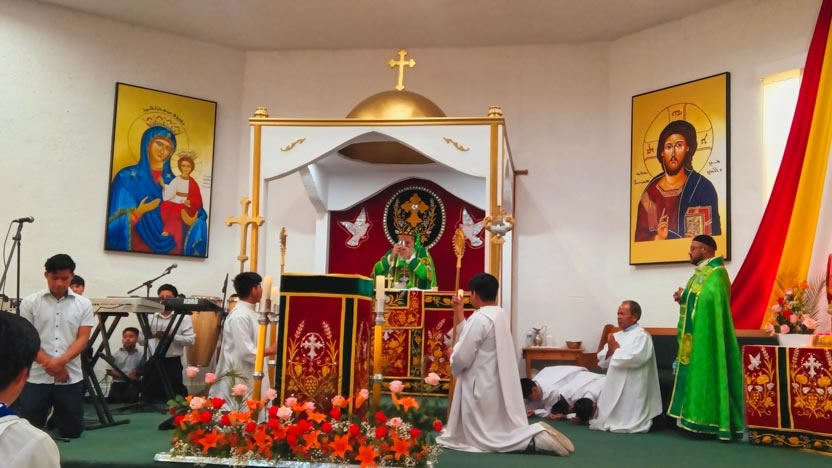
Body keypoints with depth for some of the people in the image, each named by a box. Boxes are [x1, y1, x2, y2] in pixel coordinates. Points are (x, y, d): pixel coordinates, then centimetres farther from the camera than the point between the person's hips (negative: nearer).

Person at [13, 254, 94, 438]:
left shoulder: (83, 304, 4)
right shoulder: (30, 302, 2)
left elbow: (83, 339, -2)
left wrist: (60, 361, -19)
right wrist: (49, 363, -14)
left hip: (70, 378, 1)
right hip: (36, 376, -1)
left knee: (72, 431, 7)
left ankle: (56, 416, 39)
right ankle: (47, 414, 32)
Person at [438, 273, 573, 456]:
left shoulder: (479, 318, -21)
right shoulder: (499, 314, 8)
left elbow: (462, 358, -20)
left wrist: (451, 353, 2)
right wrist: (459, 311, 24)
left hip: (481, 386, -9)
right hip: (496, 383, 9)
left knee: (484, 437, 0)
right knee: (502, 430, 17)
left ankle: (535, 440, -16)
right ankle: (539, 433, -5)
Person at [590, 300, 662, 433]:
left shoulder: (642, 335, -9)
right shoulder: (616, 336, 13)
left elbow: (634, 358, -24)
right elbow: (602, 362, 12)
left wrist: (616, 349, -10)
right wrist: (610, 350, -9)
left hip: (631, 388, -8)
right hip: (614, 385, 8)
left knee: (626, 422, -2)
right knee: (607, 419, 12)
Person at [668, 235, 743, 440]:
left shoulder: (716, 273, -14)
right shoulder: (702, 273, 17)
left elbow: (706, 299, -27)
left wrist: (684, 296, -14)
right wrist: (683, 298, -2)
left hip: (707, 336, -10)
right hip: (696, 336, 10)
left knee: (706, 376, -7)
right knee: (698, 377, 10)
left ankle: (709, 421, -2)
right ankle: (698, 418, 14)